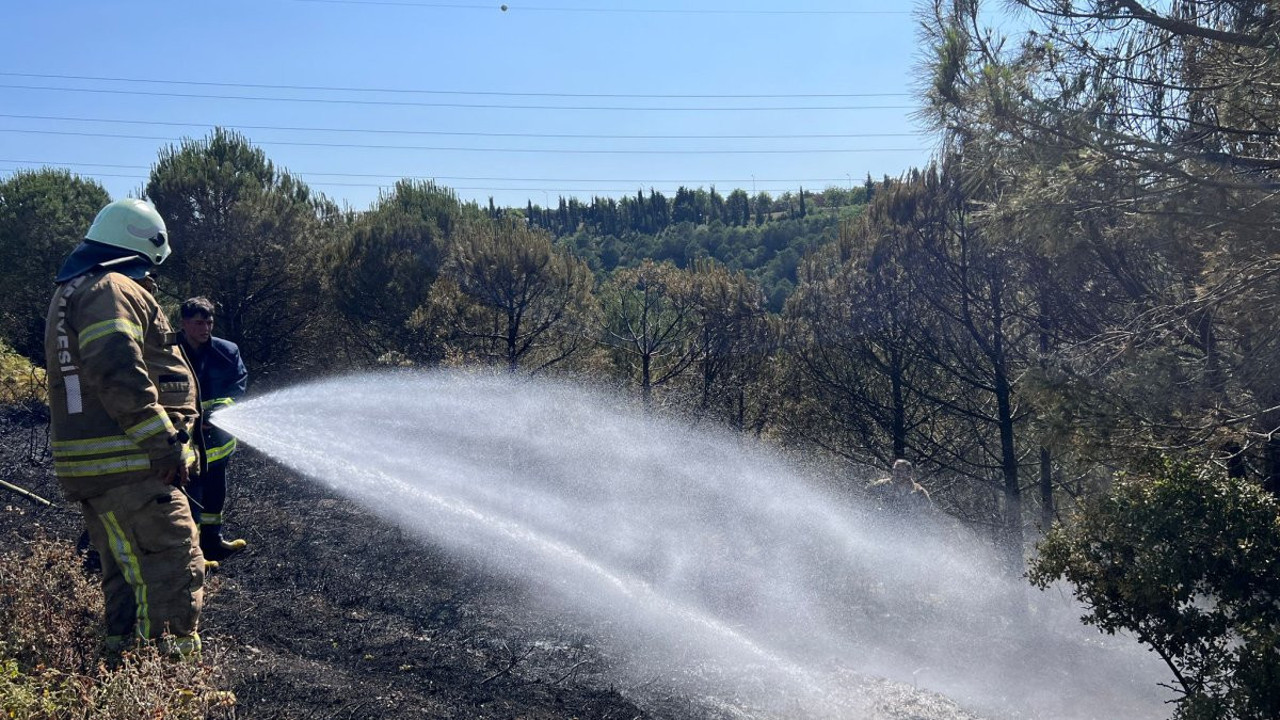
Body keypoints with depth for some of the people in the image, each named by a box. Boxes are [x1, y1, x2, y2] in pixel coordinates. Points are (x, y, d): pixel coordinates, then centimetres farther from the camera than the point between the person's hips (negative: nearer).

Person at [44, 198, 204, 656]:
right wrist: (165, 443, -23)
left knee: (126, 575, 20)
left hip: (92, 466, 11)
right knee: (174, 572, -9)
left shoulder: (71, 292, 22)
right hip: (128, 467, -11)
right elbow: (118, 374, -26)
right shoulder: (113, 289, -13)